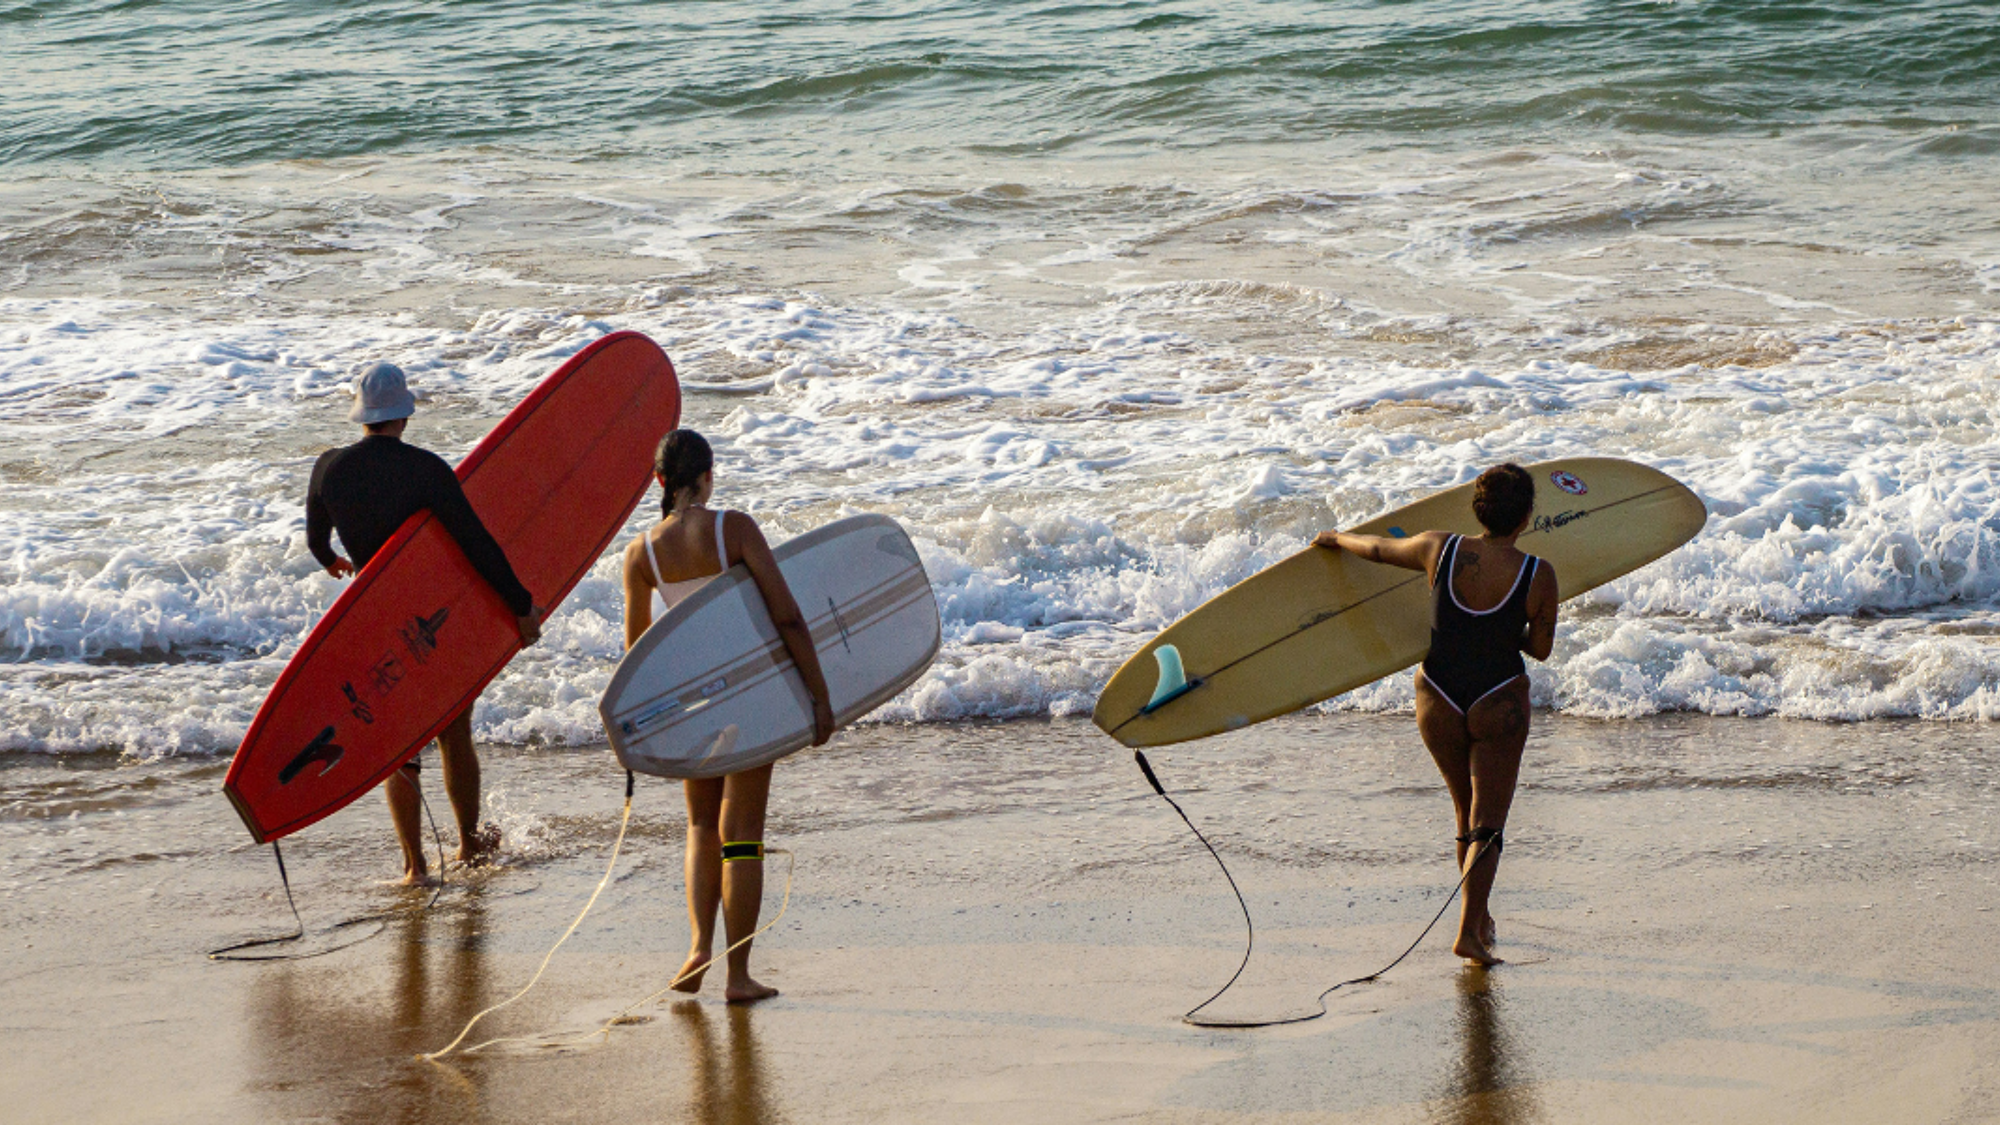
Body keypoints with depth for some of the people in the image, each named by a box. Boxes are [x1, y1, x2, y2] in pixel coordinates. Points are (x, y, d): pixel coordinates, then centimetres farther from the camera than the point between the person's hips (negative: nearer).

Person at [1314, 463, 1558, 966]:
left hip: (1439, 699, 3)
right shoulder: (1538, 575, -16)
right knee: (1487, 824, 3)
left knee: (1467, 814, 22)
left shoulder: (1440, 550, -11)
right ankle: (1469, 931, -11)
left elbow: (1377, 549, 6)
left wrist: (1338, 539, 27)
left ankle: (1481, 920, 33)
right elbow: (1541, 648, -4)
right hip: (1499, 704, -3)